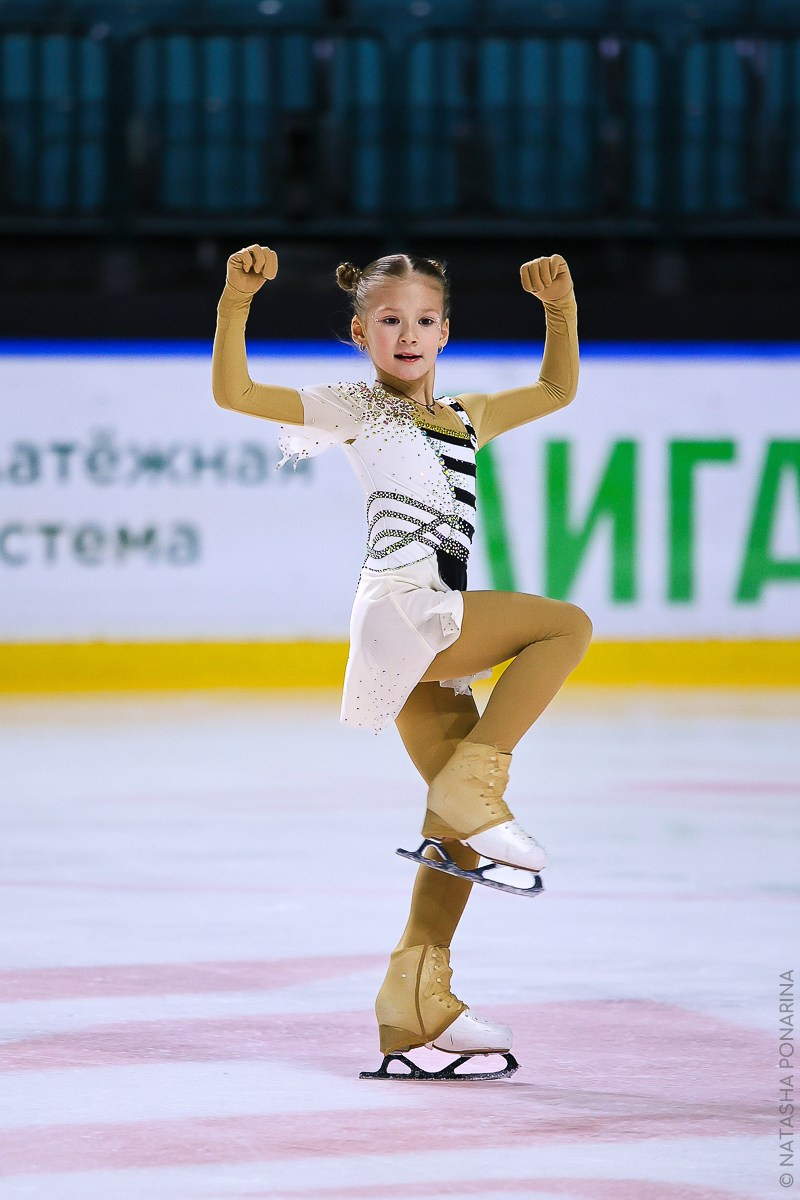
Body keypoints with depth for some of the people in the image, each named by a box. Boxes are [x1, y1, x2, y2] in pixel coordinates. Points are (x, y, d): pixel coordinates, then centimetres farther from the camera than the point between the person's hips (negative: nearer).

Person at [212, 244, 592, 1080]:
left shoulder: (462, 418, 25)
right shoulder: (354, 409, 5)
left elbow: (556, 391, 36)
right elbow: (233, 393, -6)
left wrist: (560, 311, 22)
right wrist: (236, 301, -17)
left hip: (435, 636, 8)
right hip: (402, 612, -7)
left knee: (465, 812, 5)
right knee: (565, 624, -15)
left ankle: (417, 998, 7)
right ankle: (471, 786, -17)